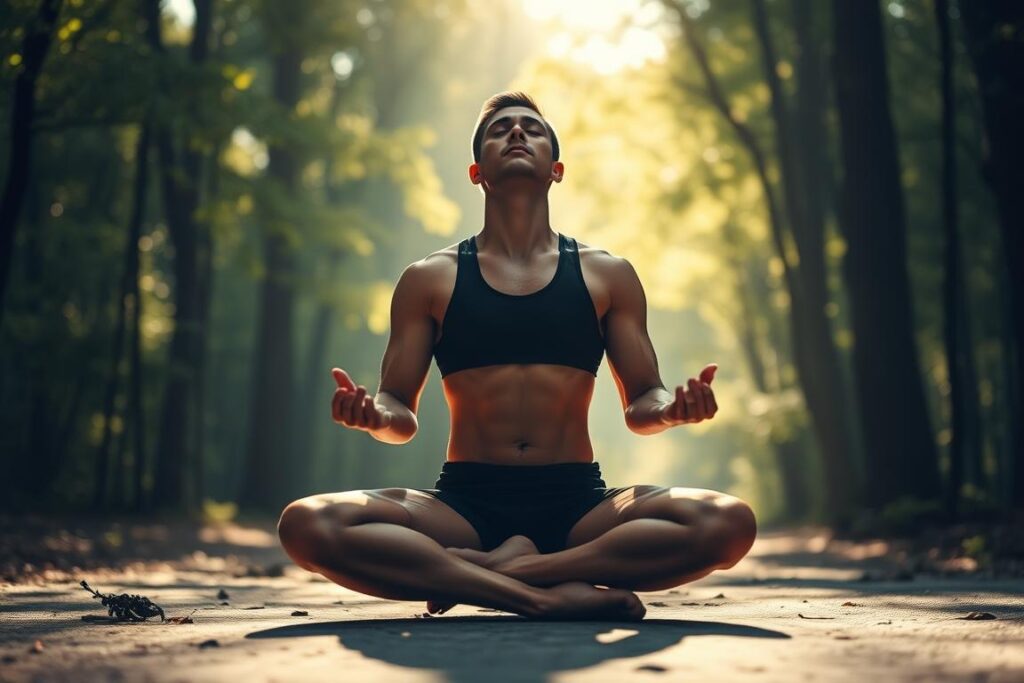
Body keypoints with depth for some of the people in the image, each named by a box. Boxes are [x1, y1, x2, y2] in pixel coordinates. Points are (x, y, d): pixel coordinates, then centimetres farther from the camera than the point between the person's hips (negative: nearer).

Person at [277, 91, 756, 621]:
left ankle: (494, 569, -23)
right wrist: (373, 415, -15)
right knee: (307, 525, -30)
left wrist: (673, 408, -12)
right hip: (465, 504, -1)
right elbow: (401, 416, 9)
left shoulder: (607, 276, 12)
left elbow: (640, 405, 13)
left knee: (729, 523, -29)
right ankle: (543, 594, -27)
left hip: (578, 504, 1)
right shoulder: (430, 280, 10)